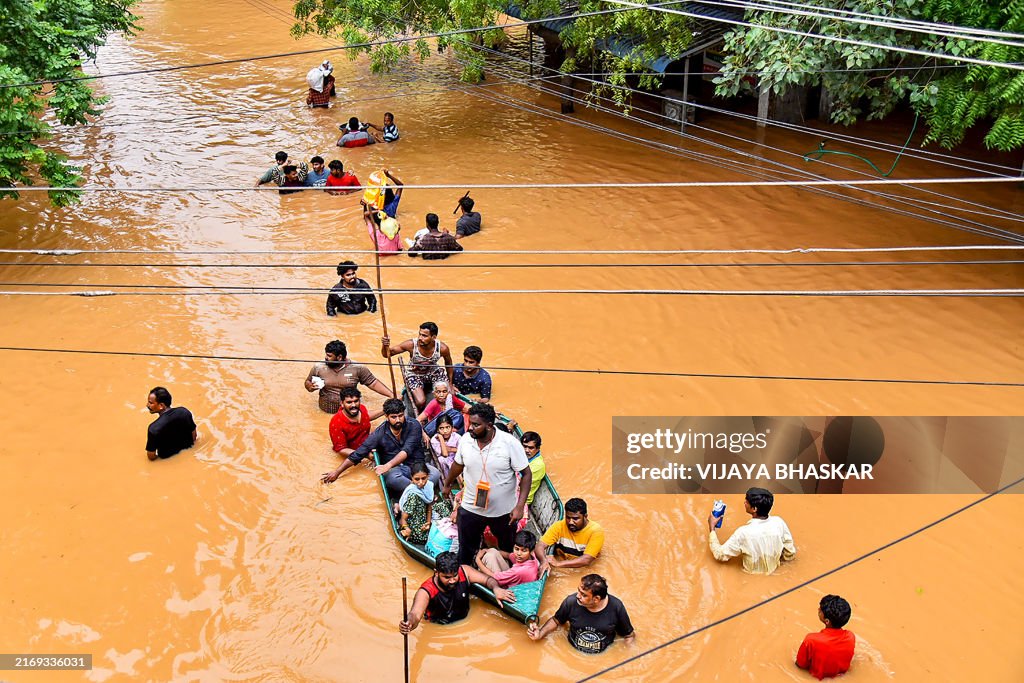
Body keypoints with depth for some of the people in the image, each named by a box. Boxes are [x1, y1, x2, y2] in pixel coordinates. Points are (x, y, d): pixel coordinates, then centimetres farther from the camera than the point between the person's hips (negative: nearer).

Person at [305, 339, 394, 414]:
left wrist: (392, 396, -9)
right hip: (326, 412, 0)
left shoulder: (357, 368, -4)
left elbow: (374, 383, 0)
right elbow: (308, 382, 17)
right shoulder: (319, 368, 0)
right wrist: (311, 387, -7)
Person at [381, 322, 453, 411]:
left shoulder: (442, 348, -26)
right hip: (414, 374, -2)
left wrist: (450, 384, 7)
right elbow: (387, 354, -24)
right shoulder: (411, 345, -31)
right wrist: (385, 346, -48)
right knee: (420, 402, -24)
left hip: (433, 372, 2)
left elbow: (448, 363, -2)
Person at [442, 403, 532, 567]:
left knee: (508, 551, 20)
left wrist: (520, 506, -22)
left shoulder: (510, 443, -22)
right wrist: (447, 484, 25)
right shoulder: (465, 440, -11)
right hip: (470, 509, 2)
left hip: (504, 511, -2)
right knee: (465, 553, 15)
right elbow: (458, 465, 10)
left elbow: (526, 474, -16)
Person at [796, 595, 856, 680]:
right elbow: (846, 659, -4)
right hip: (842, 672, 3)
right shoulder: (851, 637, -28)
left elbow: (800, 664, -18)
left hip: (818, 675, -3)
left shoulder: (811, 640, -38)